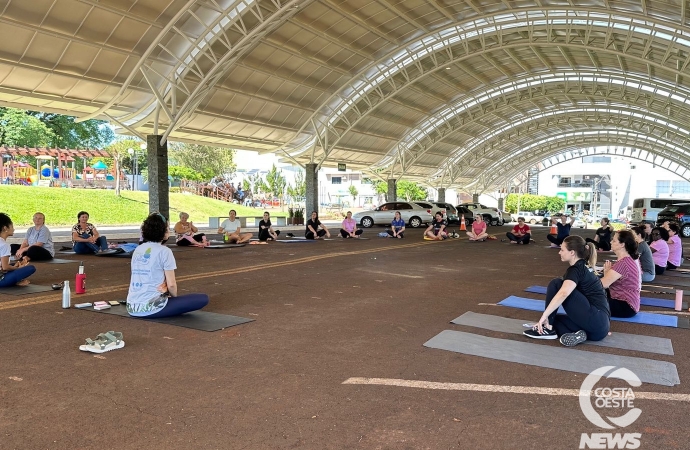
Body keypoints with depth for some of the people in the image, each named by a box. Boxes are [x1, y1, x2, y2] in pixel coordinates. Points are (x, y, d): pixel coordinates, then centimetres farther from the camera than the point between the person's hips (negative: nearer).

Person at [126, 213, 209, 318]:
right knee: (203, 298, -4)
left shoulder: (138, 249, 13)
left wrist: (168, 294, 23)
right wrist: (174, 297, 10)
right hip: (150, 308, -8)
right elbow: (171, 284, -11)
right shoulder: (164, 251, -8)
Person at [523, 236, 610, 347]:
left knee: (556, 284, -7)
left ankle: (547, 329, -4)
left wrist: (544, 315, -26)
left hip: (595, 321, -9)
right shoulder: (583, 267, 18)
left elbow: (563, 293, -28)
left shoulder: (576, 269, -10)